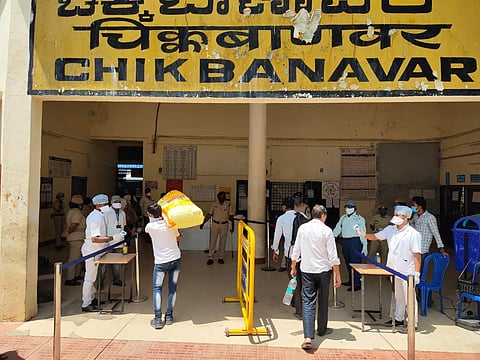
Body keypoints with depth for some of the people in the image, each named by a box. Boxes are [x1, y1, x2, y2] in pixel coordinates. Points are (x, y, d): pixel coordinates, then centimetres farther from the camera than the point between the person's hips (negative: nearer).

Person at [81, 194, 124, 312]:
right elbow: (95, 238, -31)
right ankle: (86, 304, 9)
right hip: (92, 251, -11)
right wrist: (112, 238, -32)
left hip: (92, 250, 11)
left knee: (90, 277, 21)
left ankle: (91, 298, 35)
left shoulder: (95, 215, 8)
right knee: (90, 278, -1)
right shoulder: (96, 218, -24)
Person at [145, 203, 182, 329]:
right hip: (176, 259, 3)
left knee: (157, 288, 8)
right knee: (172, 288, 11)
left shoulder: (150, 226, -11)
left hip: (161, 261, -3)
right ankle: (169, 316, 16)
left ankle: (158, 319, 1)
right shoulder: (171, 224, -4)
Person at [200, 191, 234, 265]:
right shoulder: (214, 204, 0)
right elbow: (209, 214, 4)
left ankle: (220, 258, 19)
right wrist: (203, 223, 0)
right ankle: (210, 258, 7)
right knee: (212, 241, 0)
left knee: (223, 242, 7)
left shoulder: (228, 204, -3)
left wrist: (232, 226, 0)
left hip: (224, 225, 0)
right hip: (215, 224, 0)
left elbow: (231, 215, 0)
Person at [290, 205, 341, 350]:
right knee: (323, 301, 17)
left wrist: (293, 267, 19)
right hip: (323, 270, -2)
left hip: (307, 270, 2)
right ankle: (321, 330, 34)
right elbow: (333, 255, -11)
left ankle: (308, 337, -10)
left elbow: (296, 250, 6)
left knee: (308, 301, 0)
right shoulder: (326, 230, -10)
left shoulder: (302, 228, 0)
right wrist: (337, 274, -3)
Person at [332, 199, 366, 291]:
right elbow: (337, 229, 14)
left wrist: (364, 246, -10)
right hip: (345, 242, 6)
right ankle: (351, 280, 27)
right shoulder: (343, 218, 14)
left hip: (355, 241, -6)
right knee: (348, 262, 13)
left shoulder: (359, 219, -2)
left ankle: (357, 284, -2)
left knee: (355, 262, -7)